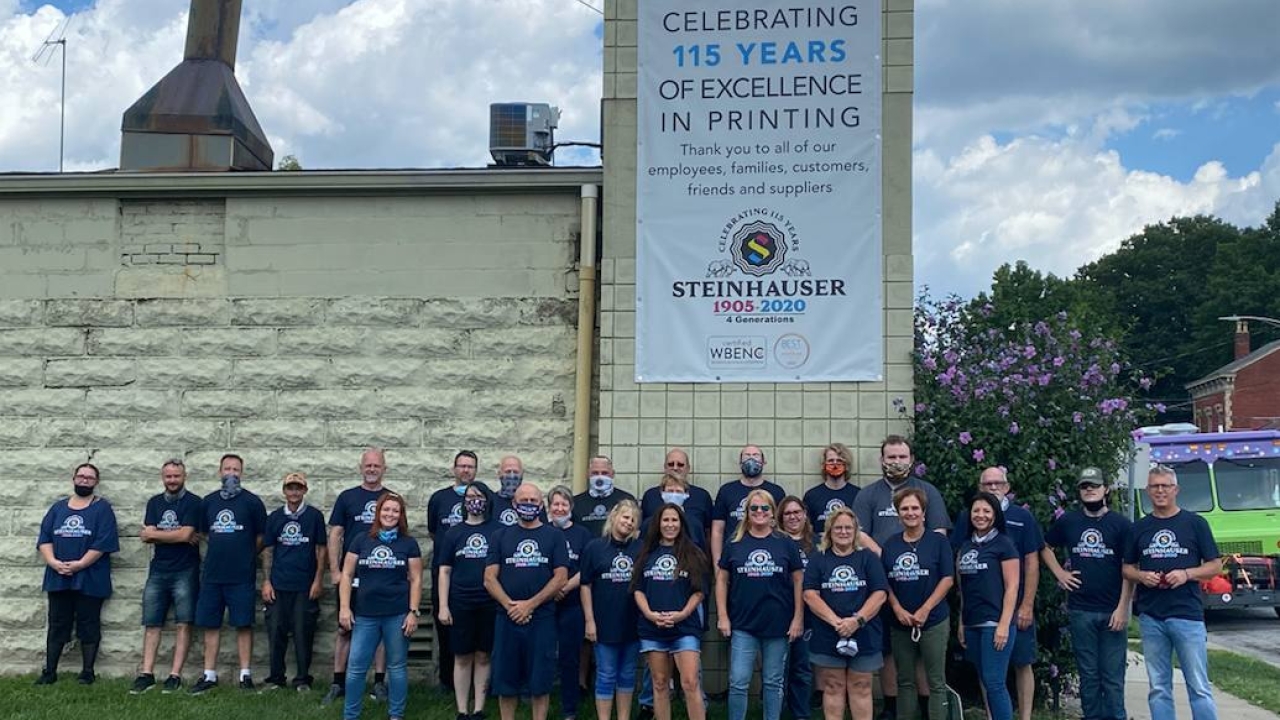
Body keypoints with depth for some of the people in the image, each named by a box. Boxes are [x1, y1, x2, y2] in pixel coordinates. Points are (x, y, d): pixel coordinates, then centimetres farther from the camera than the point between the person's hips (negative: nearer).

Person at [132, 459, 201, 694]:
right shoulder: (155, 502, 12)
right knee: (152, 624, 4)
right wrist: (177, 536, -10)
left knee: (183, 624, -4)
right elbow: (147, 537, 1)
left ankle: (175, 676, -2)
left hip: (185, 571, -4)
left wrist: (154, 534, -2)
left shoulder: (193, 502, -3)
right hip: (158, 571, 5)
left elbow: (185, 534, -14)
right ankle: (146, 675, 6)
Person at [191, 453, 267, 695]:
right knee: (210, 625, 5)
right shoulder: (208, 502, 9)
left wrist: (245, 556, 8)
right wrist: (223, 550, 12)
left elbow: (261, 537, 4)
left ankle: (245, 675, 4)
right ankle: (209, 675, 12)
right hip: (212, 573, 4)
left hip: (242, 576, -3)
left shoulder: (252, 502, -2)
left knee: (243, 625, -1)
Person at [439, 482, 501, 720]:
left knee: (483, 656, 5)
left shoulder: (498, 531, 3)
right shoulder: (453, 533, 6)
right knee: (462, 657, 5)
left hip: (490, 603, 0)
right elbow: (444, 571, 5)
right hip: (460, 604, 1)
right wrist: (443, 606, -2)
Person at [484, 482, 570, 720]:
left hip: (542, 619, -1)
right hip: (507, 618, 2)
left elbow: (560, 578, -3)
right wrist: (510, 606, -12)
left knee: (540, 680, 2)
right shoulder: (501, 536, 9)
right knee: (505, 679, 5)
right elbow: (489, 578, 3)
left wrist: (529, 605, -12)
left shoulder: (554, 536, 5)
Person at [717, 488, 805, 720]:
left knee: (773, 682, 10)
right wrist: (723, 616, 0)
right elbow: (722, 580, 7)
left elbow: (799, 581, 3)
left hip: (778, 625, 0)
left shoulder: (786, 544, 1)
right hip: (743, 625, 0)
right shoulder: (735, 544, 3)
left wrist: (798, 618, -2)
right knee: (738, 682, -2)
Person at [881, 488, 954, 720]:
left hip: (933, 622, -3)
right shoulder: (890, 545, 8)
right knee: (905, 681, 11)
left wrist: (925, 610, -14)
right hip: (899, 623, 4)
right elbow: (884, 582, 8)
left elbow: (947, 579, -7)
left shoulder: (938, 541, -2)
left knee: (936, 682, 0)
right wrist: (897, 609, -7)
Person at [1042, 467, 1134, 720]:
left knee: (1113, 675, 0)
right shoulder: (1068, 522, 7)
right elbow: (1045, 547, 24)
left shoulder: (1121, 524, -1)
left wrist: (1122, 608, -10)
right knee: (1088, 674, 8)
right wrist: (1059, 573, 8)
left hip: (1112, 612, -2)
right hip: (1080, 611, 2)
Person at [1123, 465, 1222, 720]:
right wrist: (1141, 576, -5)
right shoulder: (1139, 527, 11)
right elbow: (1127, 568, 16)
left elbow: (1215, 566, 4)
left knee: (1199, 687, -2)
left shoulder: (1195, 523, 3)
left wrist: (1187, 574, -13)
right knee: (1158, 688, 8)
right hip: (1150, 616, 3)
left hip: (1187, 614, -3)